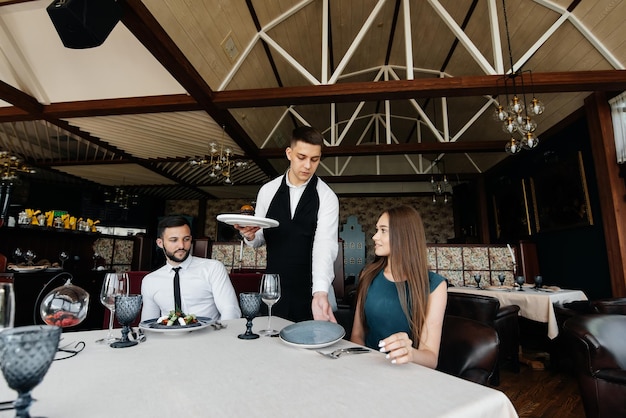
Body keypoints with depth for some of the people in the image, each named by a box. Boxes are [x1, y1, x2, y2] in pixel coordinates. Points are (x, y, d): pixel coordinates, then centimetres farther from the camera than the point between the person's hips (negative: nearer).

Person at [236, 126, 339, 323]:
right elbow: (259, 239, 7)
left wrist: (320, 293, -34)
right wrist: (249, 234, -17)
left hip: (312, 292, -2)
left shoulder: (327, 197, -10)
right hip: (274, 292, 3)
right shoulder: (268, 191, 0)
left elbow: (325, 246, -21)